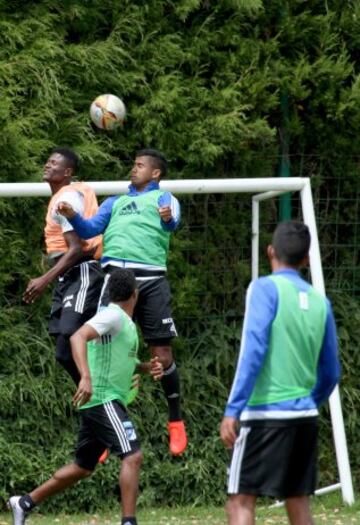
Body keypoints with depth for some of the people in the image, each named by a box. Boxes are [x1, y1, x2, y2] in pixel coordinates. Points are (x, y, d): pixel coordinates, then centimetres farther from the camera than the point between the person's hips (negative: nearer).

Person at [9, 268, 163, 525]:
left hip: (98, 404, 10)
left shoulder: (125, 321, 18)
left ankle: (25, 503, 24)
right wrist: (86, 377, -40)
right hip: (103, 400, -10)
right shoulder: (113, 315, -12)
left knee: (83, 467, 16)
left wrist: (146, 367, 13)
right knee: (133, 455, -18)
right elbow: (78, 337, -27)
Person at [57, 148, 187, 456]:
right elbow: (91, 229, 11)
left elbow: (171, 222, -10)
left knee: (161, 352, -3)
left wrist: (168, 218, -36)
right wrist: (73, 216, -12)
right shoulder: (115, 203, 24)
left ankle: (176, 423, 10)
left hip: (151, 279, -3)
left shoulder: (164, 199, 12)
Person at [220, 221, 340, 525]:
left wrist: (233, 409, -17)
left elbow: (253, 351, -16)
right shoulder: (320, 302, 11)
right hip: (305, 417, 6)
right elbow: (330, 373, 14)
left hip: (266, 414, -6)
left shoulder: (266, 288, -5)